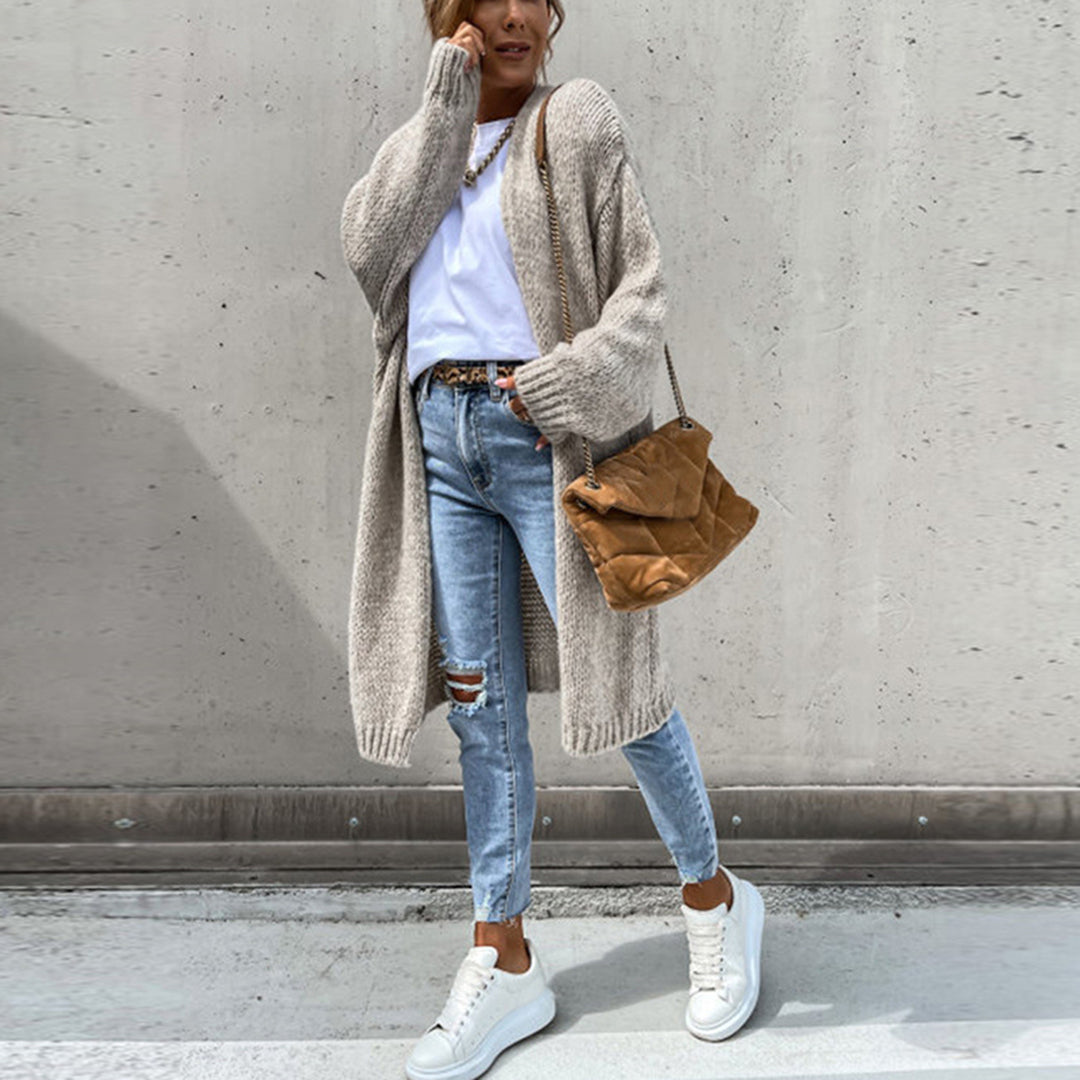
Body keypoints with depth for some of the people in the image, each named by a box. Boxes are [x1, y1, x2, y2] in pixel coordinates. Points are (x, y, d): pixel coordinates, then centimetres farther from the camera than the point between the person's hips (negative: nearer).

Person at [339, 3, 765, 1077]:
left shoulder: (577, 119, 6)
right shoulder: (421, 136, 19)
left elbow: (643, 278, -2)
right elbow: (369, 244, -1)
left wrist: (594, 376, -19)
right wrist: (444, 106, -1)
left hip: (544, 435, -4)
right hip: (442, 436, 5)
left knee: (610, 678, -1)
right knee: (480, 702, 6)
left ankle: (715, 898, 24)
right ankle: (504, 962, 19)